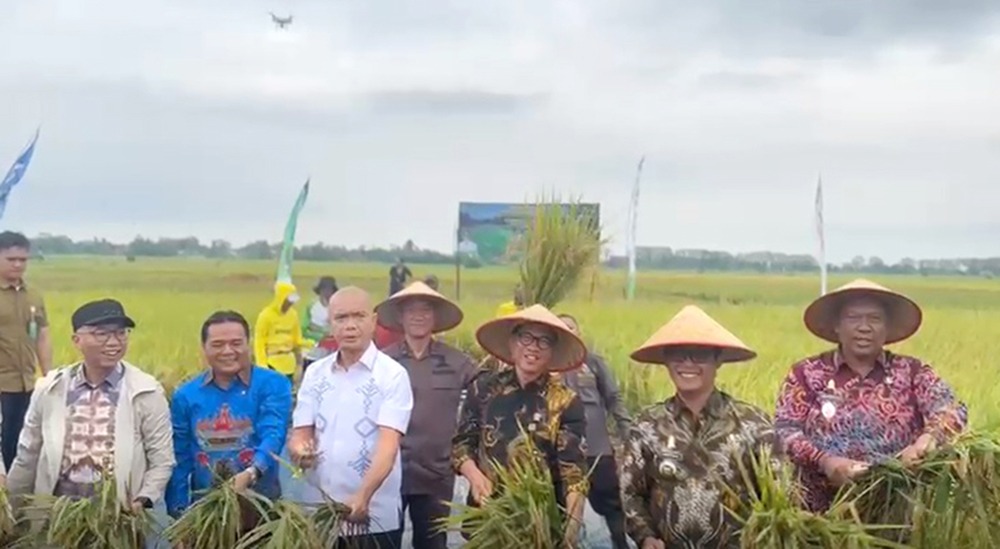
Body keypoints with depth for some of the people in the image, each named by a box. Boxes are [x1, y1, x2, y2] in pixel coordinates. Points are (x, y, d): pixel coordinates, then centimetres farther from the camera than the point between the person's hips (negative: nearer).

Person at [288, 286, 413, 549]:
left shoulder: (393, 374, -7)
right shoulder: (314, 373, 8)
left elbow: (389, 444, -16)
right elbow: (300, 433, 6)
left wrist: (363, 496, -31)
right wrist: (300, 450, -19)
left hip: (375, 518, -4)